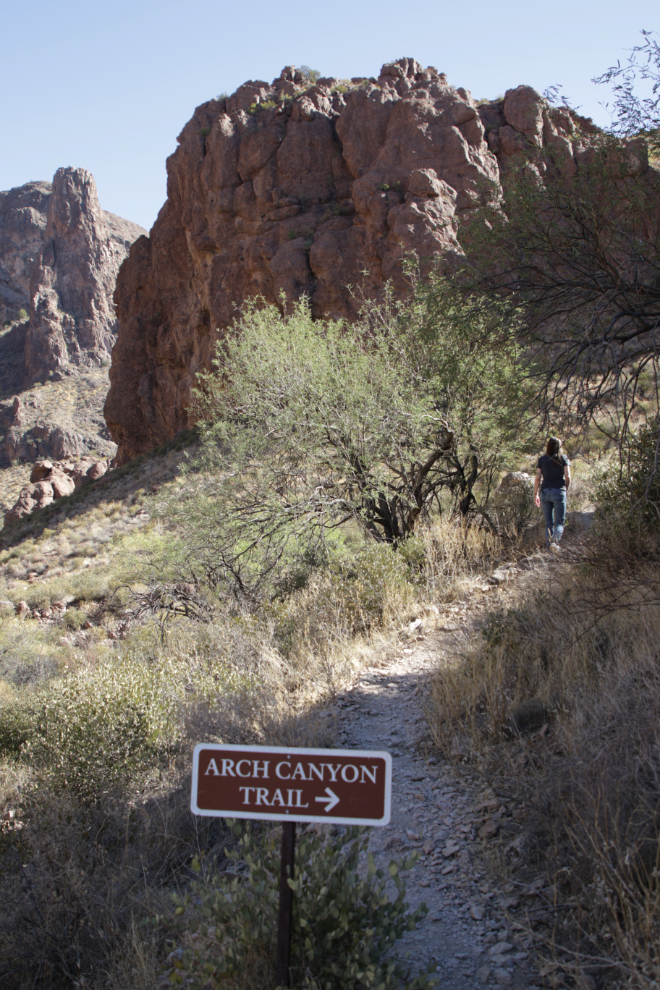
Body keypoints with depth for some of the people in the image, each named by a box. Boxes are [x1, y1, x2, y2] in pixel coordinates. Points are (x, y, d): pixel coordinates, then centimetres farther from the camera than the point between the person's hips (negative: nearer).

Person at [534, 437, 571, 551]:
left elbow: (537, 478, 3)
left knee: (548, 522, 10)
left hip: (545, 492, 2)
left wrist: (535, 494, 9)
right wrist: (566, 489, 13)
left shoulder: (542, 459, 8)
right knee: (560, 522, 0)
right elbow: (567, 476, -3)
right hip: (559, 491, -2)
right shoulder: (563, 458, 3)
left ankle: (549, 545, 3)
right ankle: (555, 540, -27)